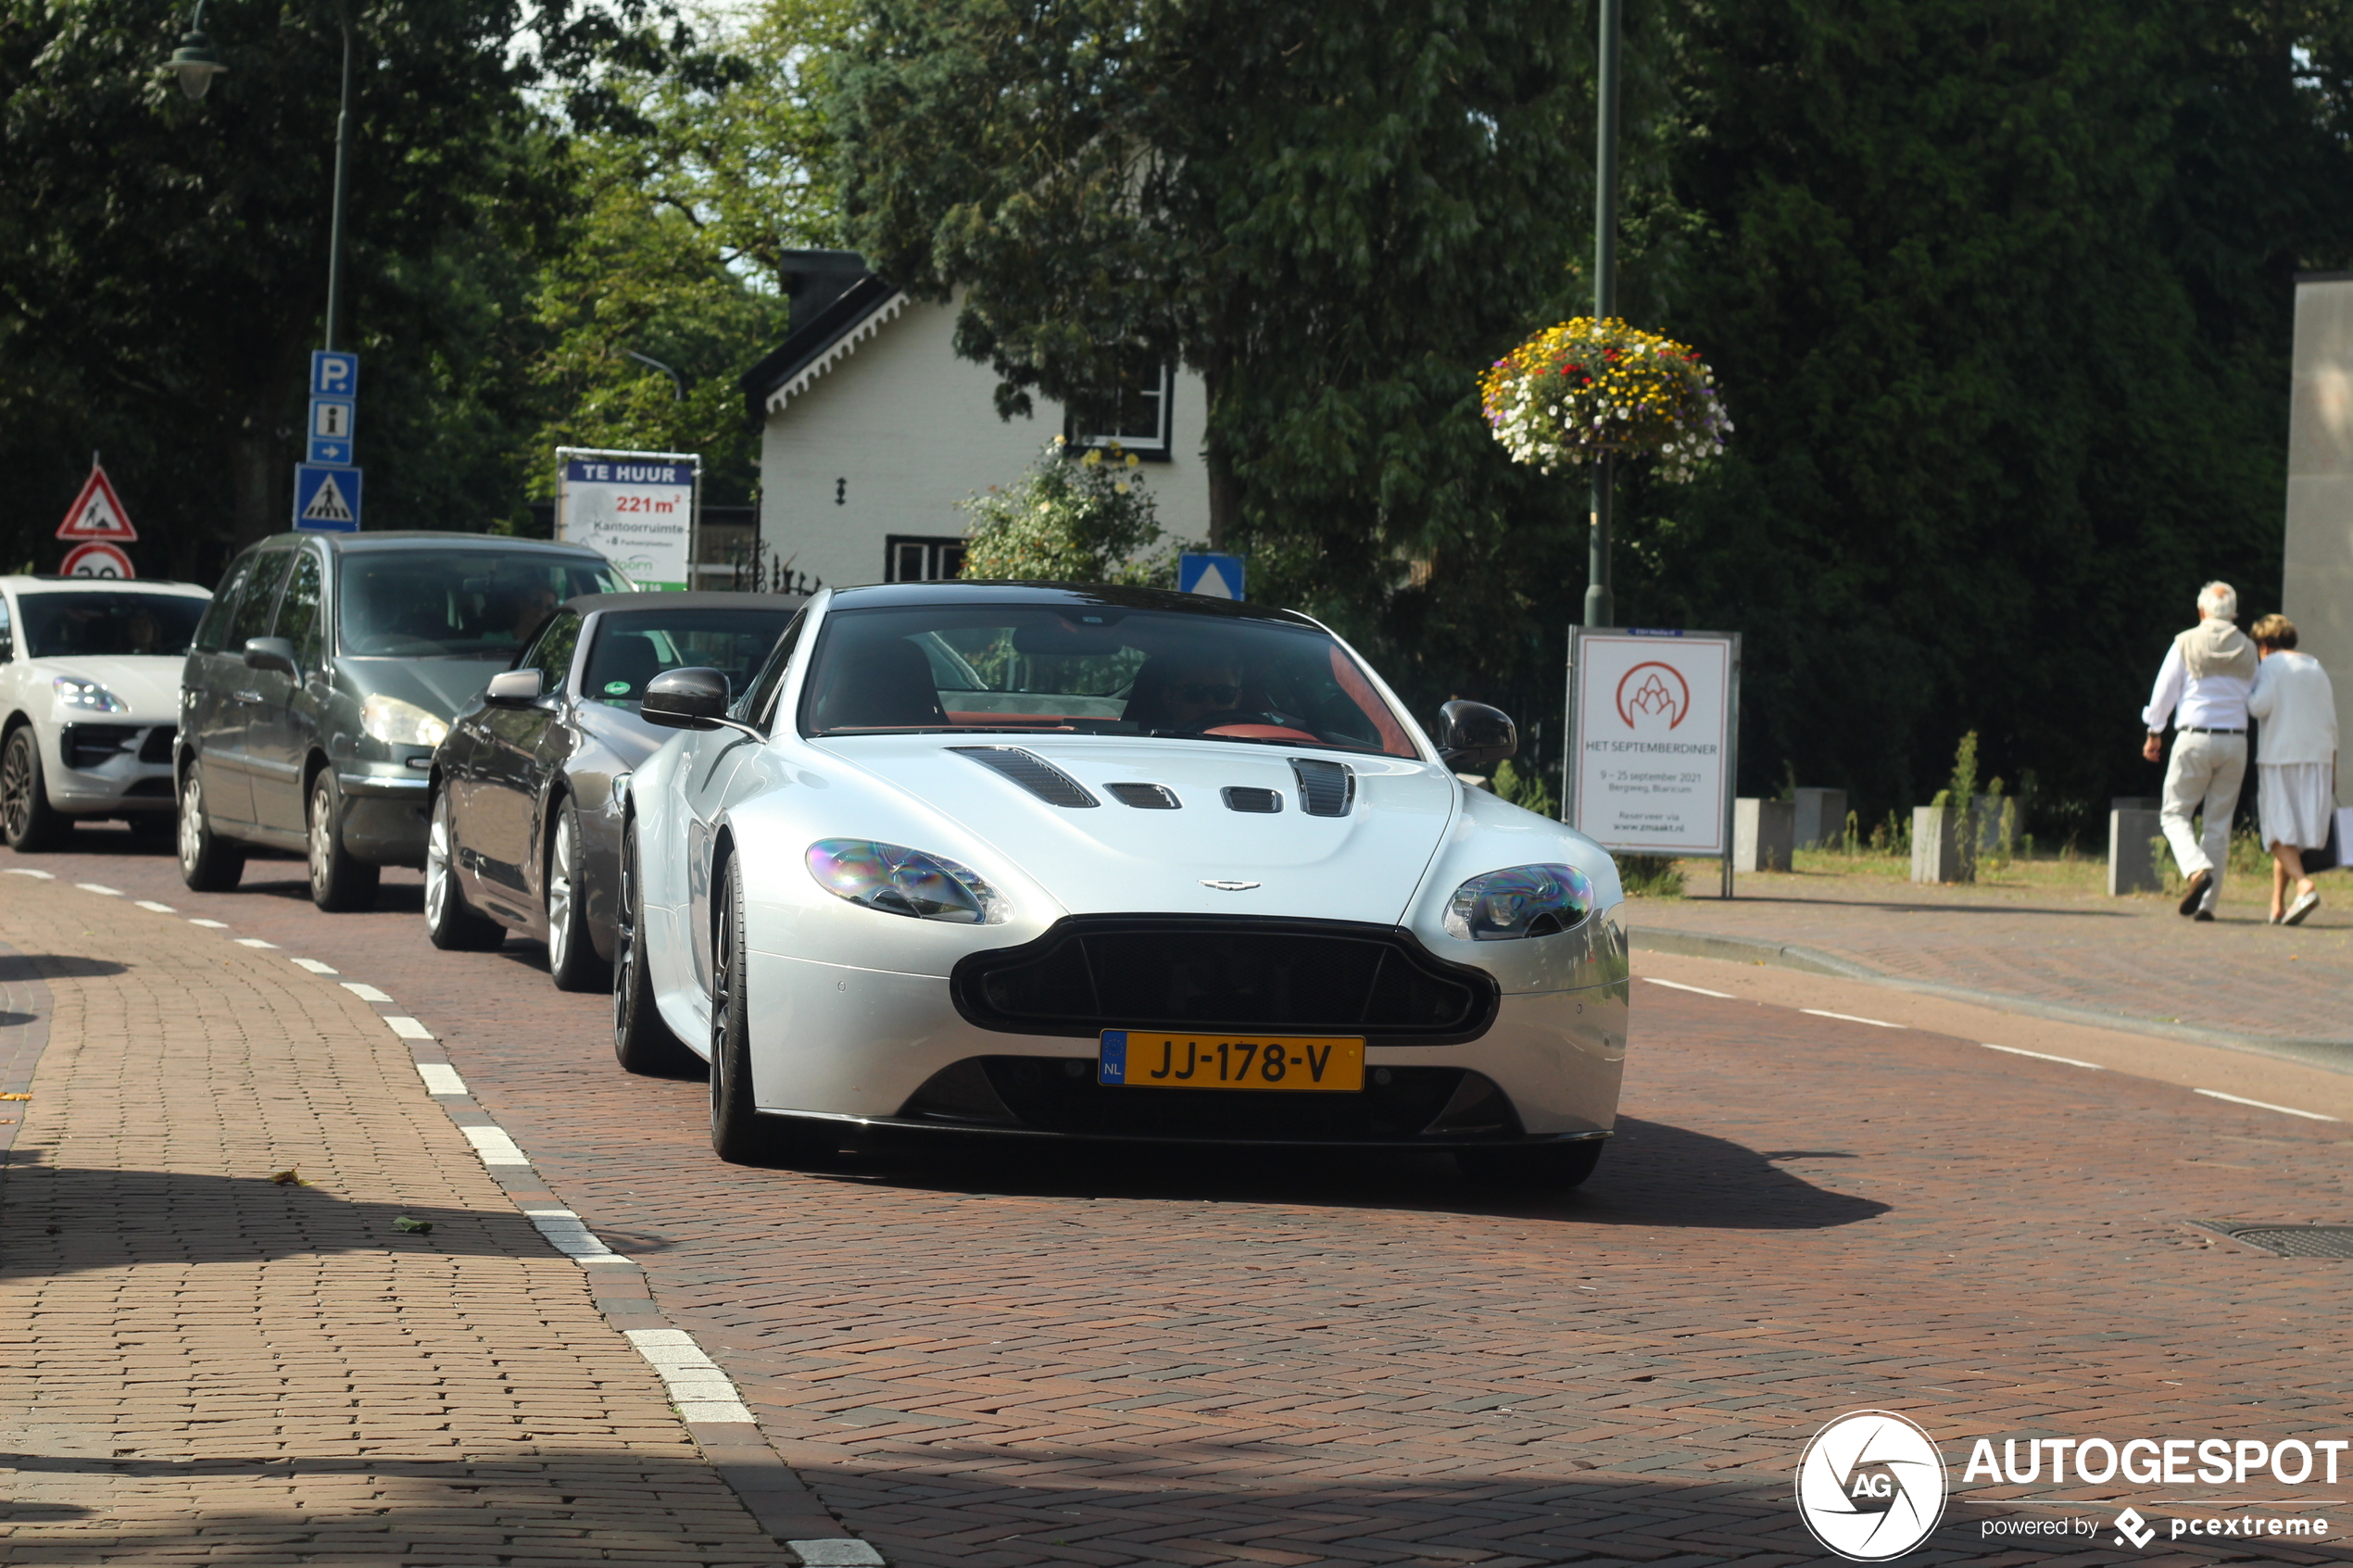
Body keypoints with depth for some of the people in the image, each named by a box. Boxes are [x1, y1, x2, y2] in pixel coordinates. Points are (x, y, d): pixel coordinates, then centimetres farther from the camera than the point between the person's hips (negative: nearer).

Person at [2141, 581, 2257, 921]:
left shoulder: (2186, 643, -3)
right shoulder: (2247, 650, 7)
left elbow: (2164, 691, 2)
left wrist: (2155, 733, 14)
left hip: (2195, 739, -3)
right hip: (2235, 740, 3)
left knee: (2174, 815, 6)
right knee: (2219, 823, 8)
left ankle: (2196, 869, -22)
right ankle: (2207, 902, 3)